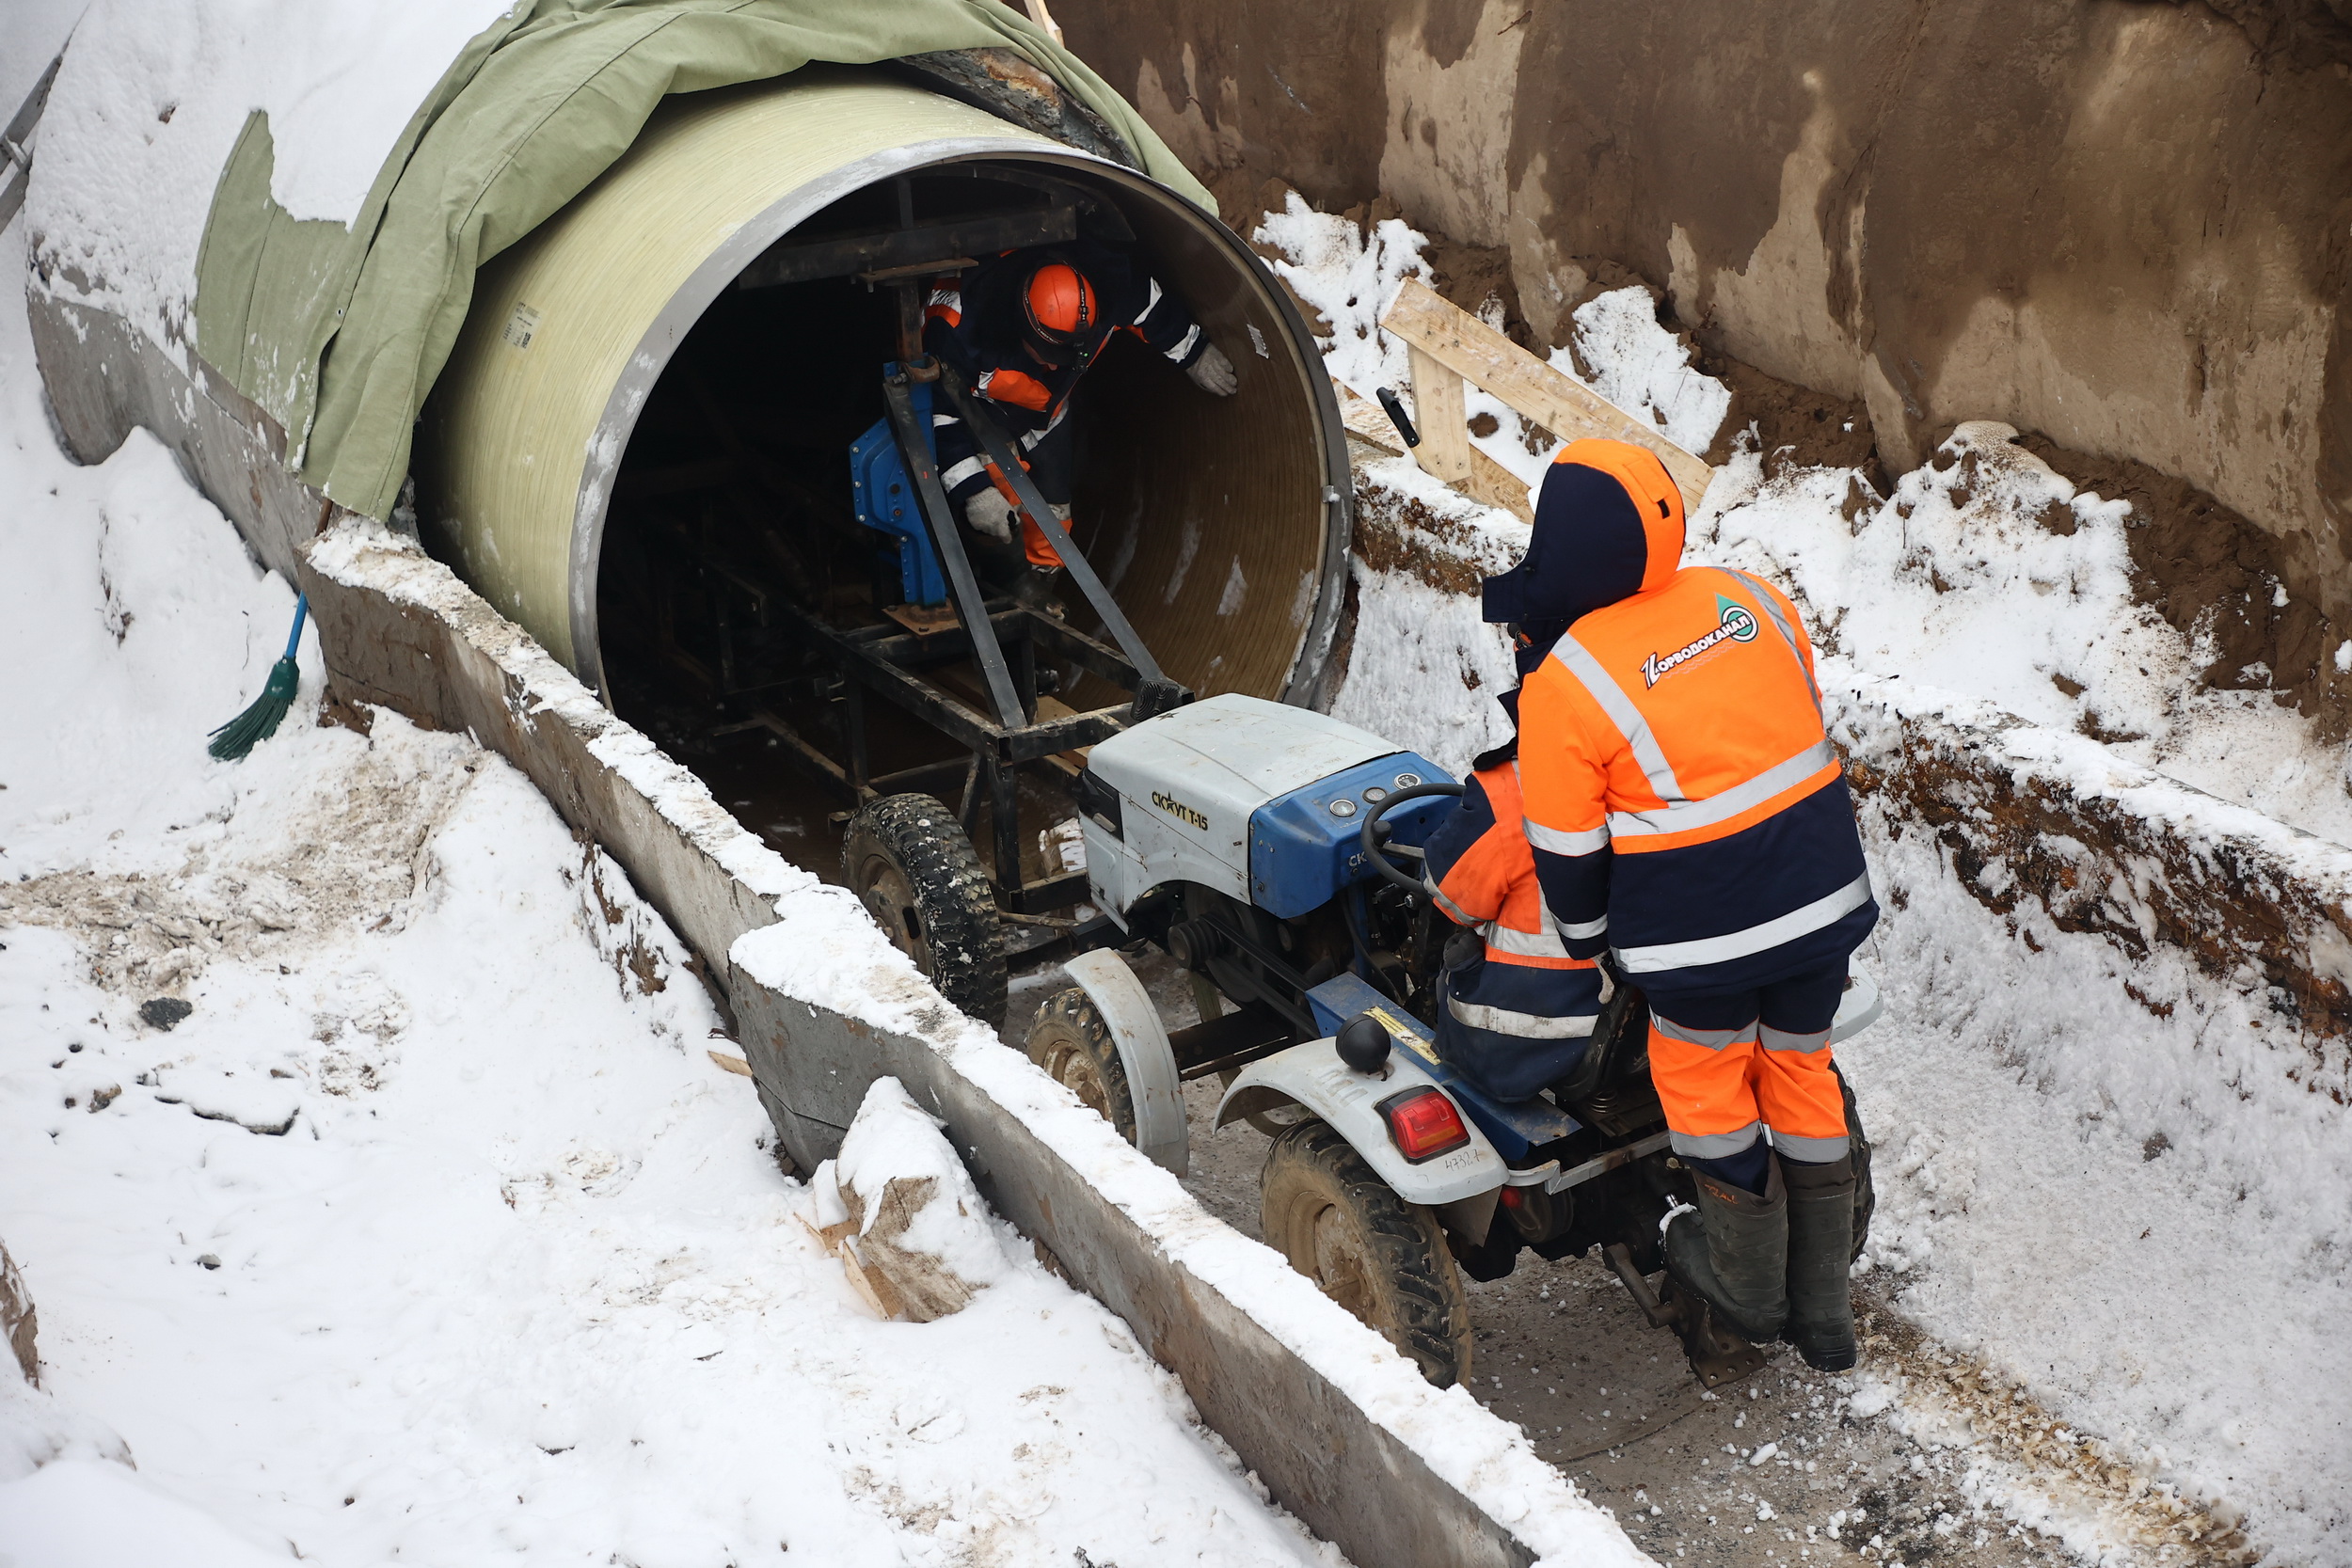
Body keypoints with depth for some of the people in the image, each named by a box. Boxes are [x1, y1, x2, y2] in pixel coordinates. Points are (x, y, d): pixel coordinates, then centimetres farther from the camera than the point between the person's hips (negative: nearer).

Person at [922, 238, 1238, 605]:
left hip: (1048, 408, 4)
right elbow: (940, 413, -35)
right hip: (981, 411, -3)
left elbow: (1153, 310, -11)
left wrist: (1194, 354, 2)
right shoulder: (959, 324, -46)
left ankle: (1042, 569, 41)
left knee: (1051, 504, 11)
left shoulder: (1108, 281, -36)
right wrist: (973, 490, -36)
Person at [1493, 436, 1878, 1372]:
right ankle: (1825, 1311, 31)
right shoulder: (1748, 597, 0)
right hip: (1823, 894, 6)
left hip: (1700, 923, -5)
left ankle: (1748, 1282, 34)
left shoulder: (1564, 687, -16)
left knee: (1703, 1072, 20)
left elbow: (1566, 850, -7)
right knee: (1801, 1071, 20)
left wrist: (1586, 942, 11)